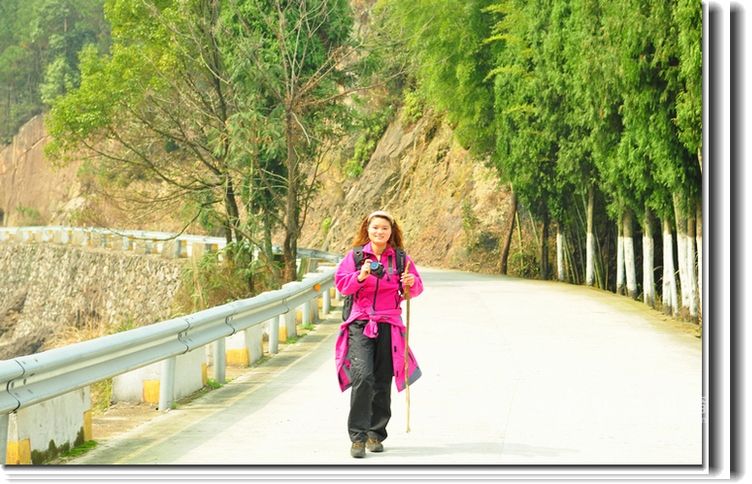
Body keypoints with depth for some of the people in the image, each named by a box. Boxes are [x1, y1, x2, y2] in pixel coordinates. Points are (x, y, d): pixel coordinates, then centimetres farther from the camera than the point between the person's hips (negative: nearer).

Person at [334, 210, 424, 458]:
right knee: (363, 377, -17)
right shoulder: (355, 255, 5)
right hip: (360, 324, -2)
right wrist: (360, 276, -18)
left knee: (382, 382, 5)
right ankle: (358, 437, -12)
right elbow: (340, 282, 0)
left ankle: (376, 434, 19)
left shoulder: (401, 258, 8)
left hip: (389, 326, 2)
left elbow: (415, 288, 12)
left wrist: (412, 283, -11)